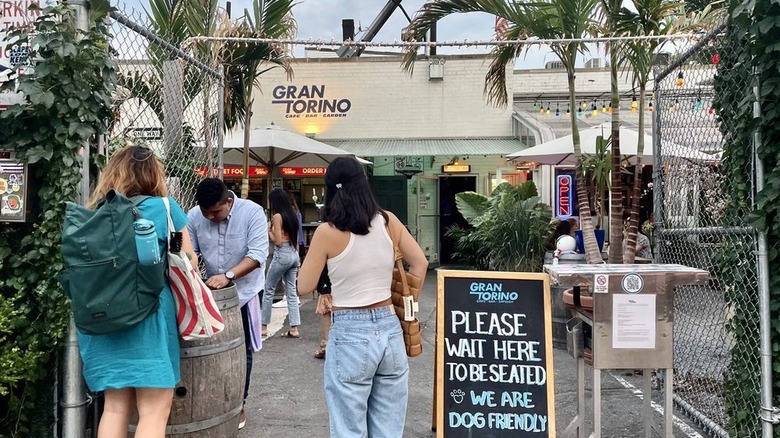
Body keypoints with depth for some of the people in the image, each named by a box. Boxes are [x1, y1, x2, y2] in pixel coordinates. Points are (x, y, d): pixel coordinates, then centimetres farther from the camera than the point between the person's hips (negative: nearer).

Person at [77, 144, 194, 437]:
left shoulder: (96, 211, 11)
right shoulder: (163, 207, 0)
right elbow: (188, 260, 4)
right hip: (148, 315, -5)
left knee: (115, 406, 15)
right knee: (155, 411, 1)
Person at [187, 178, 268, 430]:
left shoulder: (252, 212, -20)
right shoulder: (194, 216, -10)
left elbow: (258, 254, -26)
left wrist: (228, 276, -37)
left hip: (244, 292, -2)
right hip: (211, 293, 3)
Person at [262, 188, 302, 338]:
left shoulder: (277, 216, -11)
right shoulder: (292, 215, 12)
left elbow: (278, 241, -15)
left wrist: (269, 231, 2)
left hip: (282, 255, -7)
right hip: (294, 255, 7)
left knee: (269, 290, 6)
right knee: (292, 292, 7)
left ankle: (264, 326, 12)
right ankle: (294, 329, 4)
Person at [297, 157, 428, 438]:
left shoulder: (328, 231, -11)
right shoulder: (387, 221, 0)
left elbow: (304, 287, -3)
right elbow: (420, 264, 9)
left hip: (350, 335, -4)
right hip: (390, 329, 4)